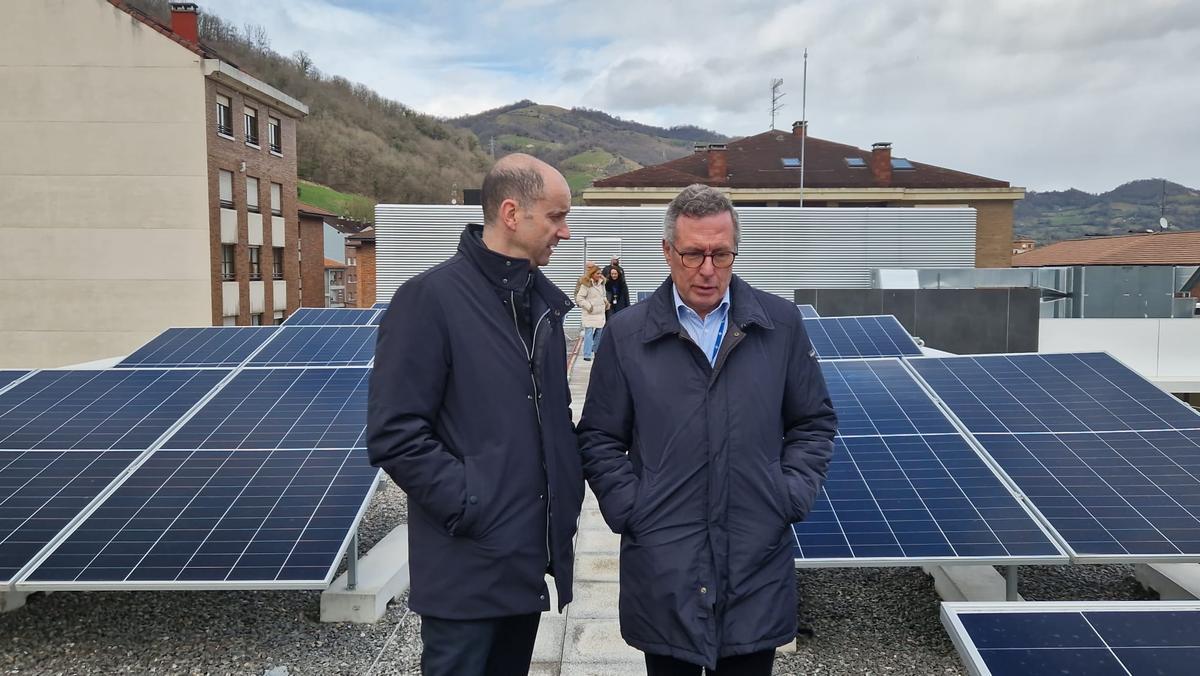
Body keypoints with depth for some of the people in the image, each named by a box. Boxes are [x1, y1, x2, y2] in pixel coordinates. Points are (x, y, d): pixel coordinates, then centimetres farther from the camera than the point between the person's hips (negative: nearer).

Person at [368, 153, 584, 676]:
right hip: (469, 563, -7)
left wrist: (569, 487, 7)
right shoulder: (430, 298, -14)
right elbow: (394, 434, -18)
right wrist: (469, 507, -18)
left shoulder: (543, 299, 9)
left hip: (532, 555, 7)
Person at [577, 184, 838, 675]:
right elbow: (599, 439, 5)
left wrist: (791, 497, -1)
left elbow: (814, 422, 9)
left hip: (759, 561, 1)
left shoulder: (781, 324, 1)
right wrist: (628, 508, -5)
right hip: (663, 568, 0)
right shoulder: (626, 334, -1)